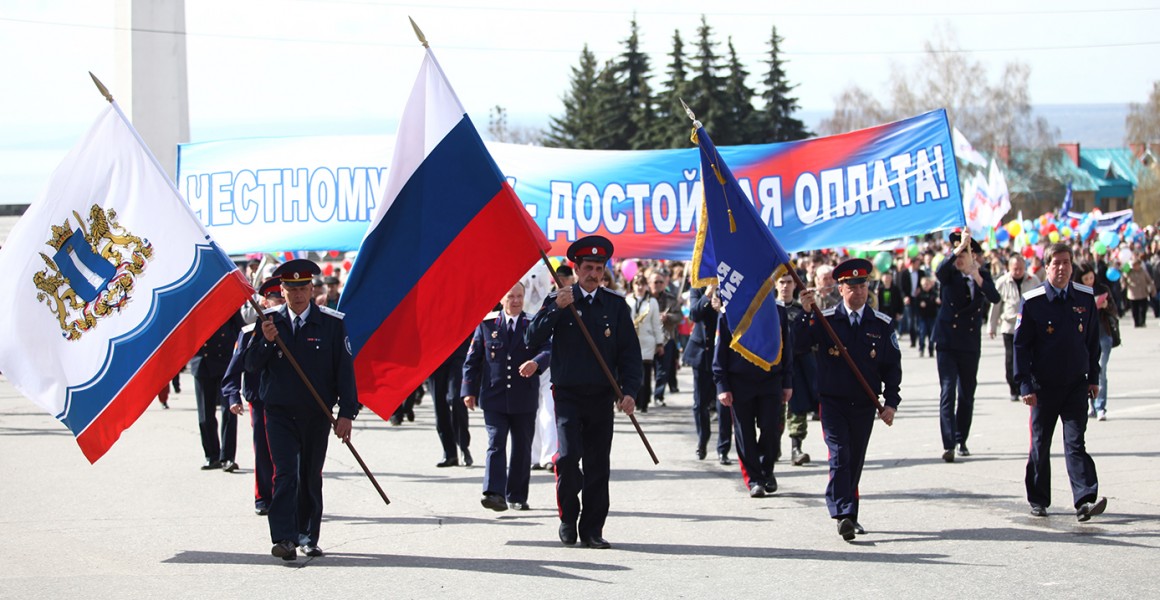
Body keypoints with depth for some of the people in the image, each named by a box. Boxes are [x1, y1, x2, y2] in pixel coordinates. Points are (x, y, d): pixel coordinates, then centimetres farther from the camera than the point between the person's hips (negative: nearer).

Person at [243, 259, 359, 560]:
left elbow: (345, 369, -2)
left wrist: (347, 413, -8)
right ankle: (285, 538, -17)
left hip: (317, 414, 0)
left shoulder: (331, 323, -2)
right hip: (279, 413, 0)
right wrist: (266, 341, -17)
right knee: (285, 474, -12)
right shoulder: (269, 320, 3)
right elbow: (250, 364, 3)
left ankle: (309, 537, 20)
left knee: (311, 477, 9)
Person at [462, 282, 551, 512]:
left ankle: (517, 497, 17)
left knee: (522, 448, 7)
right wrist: (469, 390, -2)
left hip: (524, 399, 1)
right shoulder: (487, 324, 6)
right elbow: (472, 359, 6)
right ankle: (494, 493, -20)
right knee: (496, 444, -12)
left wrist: (536, 363, -31)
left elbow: (547, 350, -8)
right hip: (493, 398, -1)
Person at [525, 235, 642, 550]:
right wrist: (556, 308, -19)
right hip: (567, 394, -2)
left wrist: (629, 390, -5)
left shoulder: (615, 305, 7)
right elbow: (531, 339, -8)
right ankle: (568, 517, 5)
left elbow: (630, 352, 7)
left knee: (598, 464, 2)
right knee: (568, 455, -16)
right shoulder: (558, 301, 2)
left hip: (602, 396, 2)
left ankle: (592, 529, 10)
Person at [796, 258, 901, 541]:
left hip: (865, 405, 2)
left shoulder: (882, 325, 3)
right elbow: (800, 343, -15)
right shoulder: (826, 320, -1)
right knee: (839, 455, -14)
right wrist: (805, 314, -29)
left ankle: (850, 516, 21)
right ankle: (843, 515, -21)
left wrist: (891, 402, -3)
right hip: (832, 401, -2)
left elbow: (892, 366, 5)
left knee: (856, 460, 10)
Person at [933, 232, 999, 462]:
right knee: (947, 391, -11)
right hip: (947, 341, -2)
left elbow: (995, 298, -12)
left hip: (970, 344, 2)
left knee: (967, 395, 10)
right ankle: (948, 445, -16)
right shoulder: (950, 273, -2)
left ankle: (961, 441, 24)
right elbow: (940, 272, -26)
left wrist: (978, 279, -27)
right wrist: (959, 247, -36)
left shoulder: (983, 275, 4)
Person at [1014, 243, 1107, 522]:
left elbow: (1093, 341, 12)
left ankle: (1085, 501, -17)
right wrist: (1025, 385, -11)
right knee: (1040, 444, 9)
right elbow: (1021, 345, -5)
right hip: (1044, 386, -1)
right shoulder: (1032, 302, -7)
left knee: (1075, 443, -8)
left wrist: (1093, 378, 11)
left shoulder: (1085, 298, 2)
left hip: (1076, 385, 1)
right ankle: (1038, 500, 22)